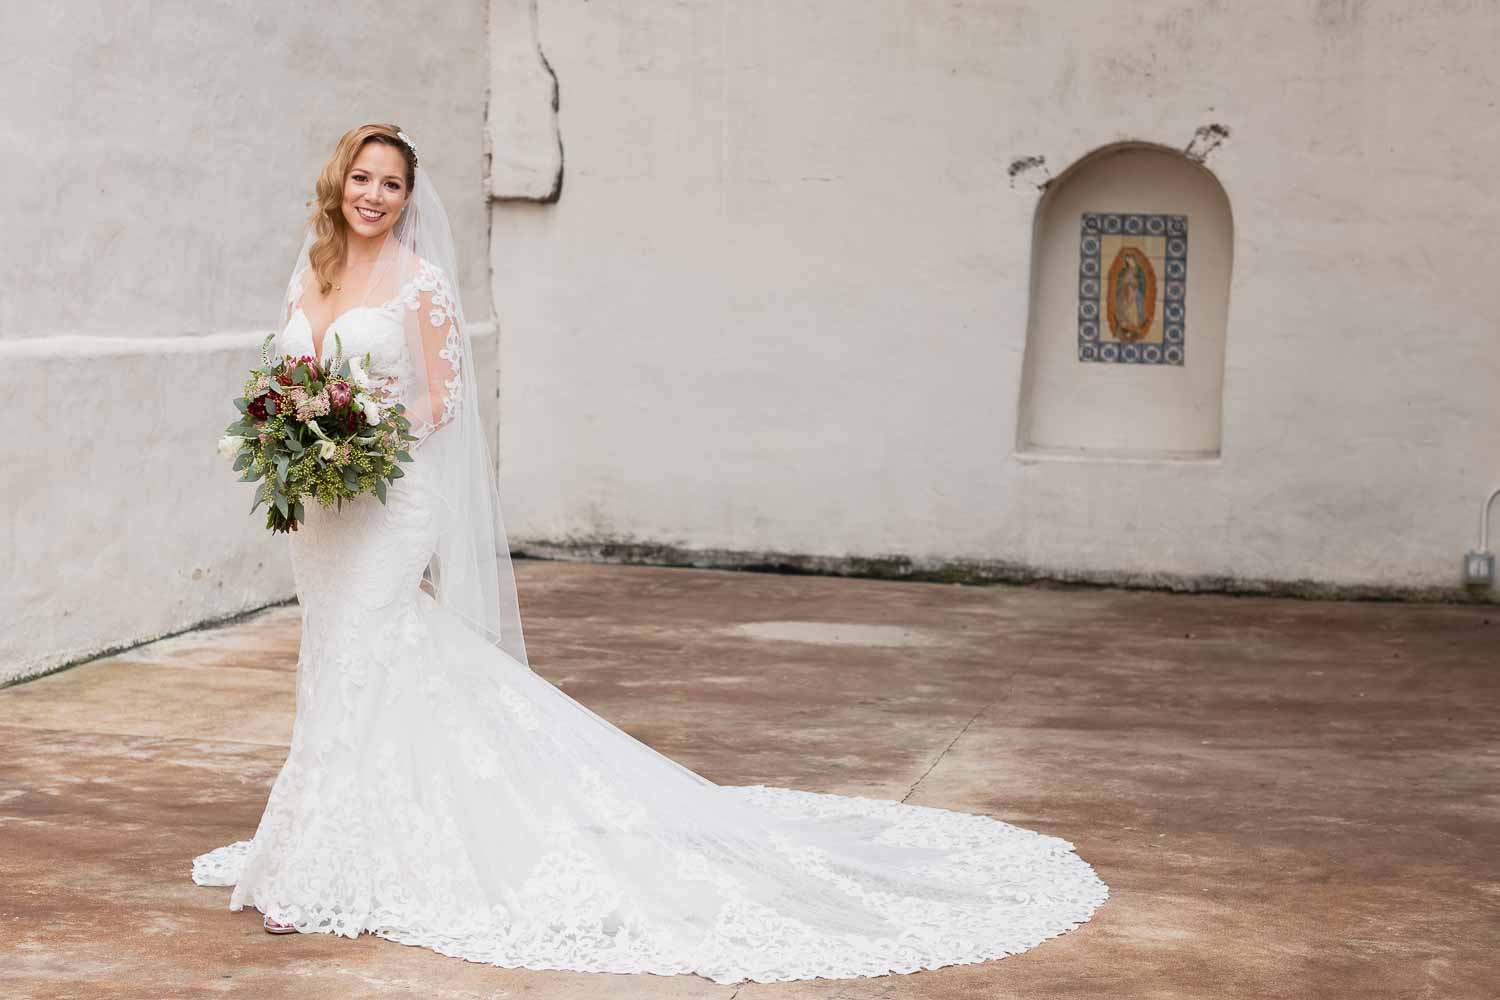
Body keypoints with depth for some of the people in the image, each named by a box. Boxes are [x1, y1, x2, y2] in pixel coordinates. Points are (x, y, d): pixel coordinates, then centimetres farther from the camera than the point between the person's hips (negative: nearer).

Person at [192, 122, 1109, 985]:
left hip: (392, 499, -7)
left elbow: (445, 394, -8)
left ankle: (325, 872, -2)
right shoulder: (309, 277, 12)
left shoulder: (420, 280, -7)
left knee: (357, 670, -8)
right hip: (323, 505, 7)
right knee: (339, 659, 13)